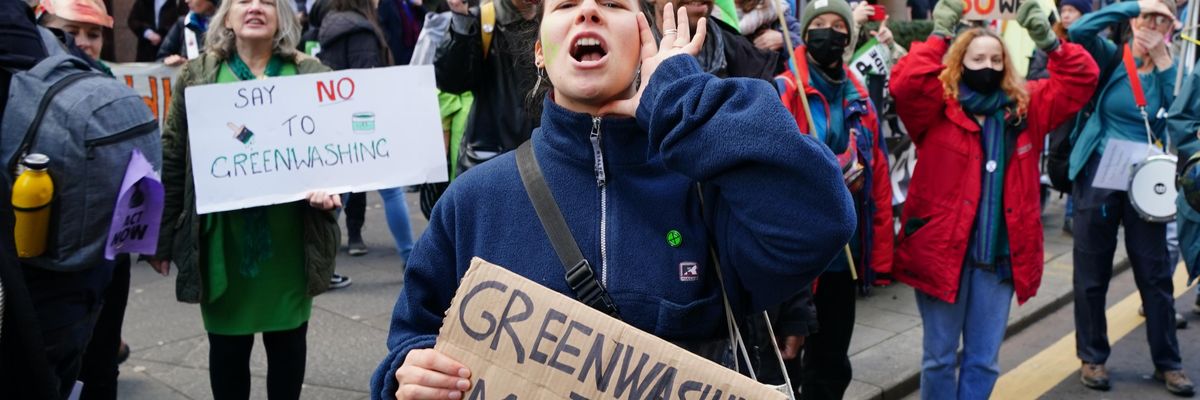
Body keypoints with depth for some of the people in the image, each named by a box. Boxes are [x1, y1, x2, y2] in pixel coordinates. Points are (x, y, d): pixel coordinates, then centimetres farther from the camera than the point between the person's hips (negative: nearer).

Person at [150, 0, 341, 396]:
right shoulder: (196, 76, 3)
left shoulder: (312, 75, 3)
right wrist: (162, 238, 1)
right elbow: (172, 161, 3)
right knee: (227, 344, 10)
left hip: (289, 241, 0)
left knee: (288, 339, 12)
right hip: (222, 240, 0)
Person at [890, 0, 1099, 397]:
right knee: (940, 356, 8)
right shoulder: (938, 108, -3)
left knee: (984, 360, 11)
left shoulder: (1026, 107, 8)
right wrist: (940, 34, -18)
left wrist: (1048, 39, -5)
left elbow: (1081, 79, 8)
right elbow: (905, 84, -21)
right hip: (942, 249, -3)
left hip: (1001, 255, 4)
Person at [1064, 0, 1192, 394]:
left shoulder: (1169, 70, 4)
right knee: (1092, 273, 7)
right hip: (1098, 177, -2)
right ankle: (1093, 357, 22)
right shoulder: (1111, 57, -1)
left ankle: (1167, 362, 22)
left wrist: (1163, 60, -16)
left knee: (1156, 274, 8)